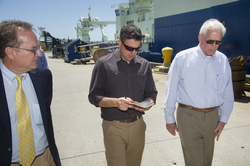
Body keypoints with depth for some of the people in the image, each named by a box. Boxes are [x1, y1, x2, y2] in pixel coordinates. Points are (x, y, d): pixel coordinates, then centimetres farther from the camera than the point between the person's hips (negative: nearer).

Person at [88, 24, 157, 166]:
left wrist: (148, 102, -10)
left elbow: (151, 92, 13)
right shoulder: (104, 64, -4)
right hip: (114, 127, -3)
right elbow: (94, 96, -6)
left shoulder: (144, 65, 7)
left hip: (137, 126, 4)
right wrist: (115, 102, -23)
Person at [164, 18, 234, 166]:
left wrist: (223, 119, 9)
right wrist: (169, 118, -1)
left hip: (212, 115, 4)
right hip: (188, 115, -4)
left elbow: (228, 94, 11)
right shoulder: (182, 58, -8)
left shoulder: (223, 60, 4)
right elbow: (171, 90, -4)